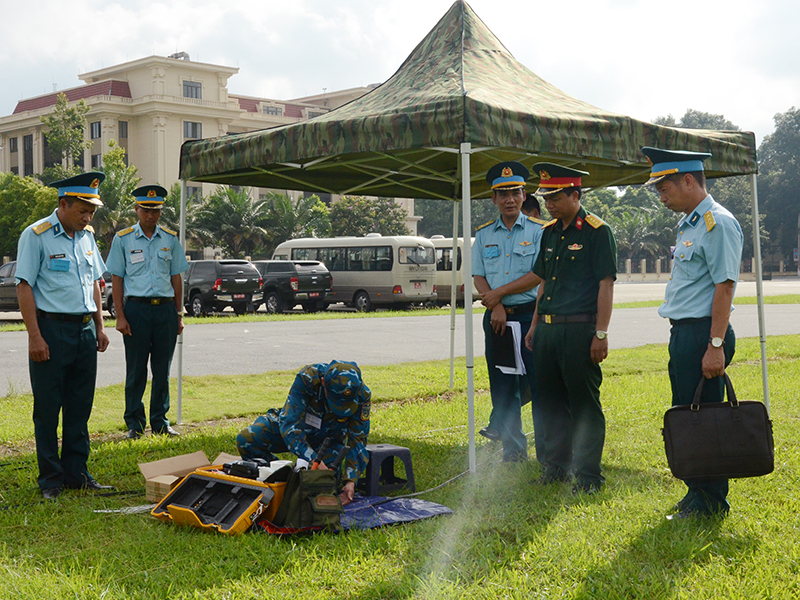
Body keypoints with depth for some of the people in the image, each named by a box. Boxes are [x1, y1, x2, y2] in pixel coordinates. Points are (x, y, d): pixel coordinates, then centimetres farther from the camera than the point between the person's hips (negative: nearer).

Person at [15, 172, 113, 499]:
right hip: (52, 329, -6)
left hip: (85, 330, 6)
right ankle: (50, 478, 11)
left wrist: (99, 327, 16)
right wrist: (34, 336, -15)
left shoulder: (87, 236, 12)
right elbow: (24, 287, -10)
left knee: (80, 407, 10)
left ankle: (76, 472, 19)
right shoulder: (36, 235, -8)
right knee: (48, 409, 1)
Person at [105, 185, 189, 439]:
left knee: (162, 370, 7)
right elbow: (116, 280, 2)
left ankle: (160, 422, 16)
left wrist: (179, 314, 8)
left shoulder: (170, 239, 10)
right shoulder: (123, 240, 3)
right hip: (136, 307, -2)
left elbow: (176, 278, 13)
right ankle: (134, 424, 10)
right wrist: (120, 316, -6)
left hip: (165, 307, 3)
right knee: (136, 370, 1)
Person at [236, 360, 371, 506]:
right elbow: (290, 423, -39)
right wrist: (315, 461, -50)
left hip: (328, 439, 1)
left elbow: (357, 439, -17)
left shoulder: (362, 394, -27)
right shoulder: (307, 378, -36)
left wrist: (351, 481, -27)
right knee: (245, 439, -24)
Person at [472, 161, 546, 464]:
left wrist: (500, 293, -10)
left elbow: (539, 275, -8)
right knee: (502, 388, 7)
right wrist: (496, 306, -9)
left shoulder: (538, 231, 1)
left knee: (539, 384, -4)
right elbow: (478, 277, 7)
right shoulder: (484, 234, 13)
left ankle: (547, 452, 3)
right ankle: (513, 449, 17)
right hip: (496, 317, 4)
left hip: (530, 316, -4)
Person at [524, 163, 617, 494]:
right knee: (551, 401, 13)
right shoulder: (549, 232, 15)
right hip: (547, 328, 7)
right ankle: (556, 465, 25)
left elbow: (606, 284, -11)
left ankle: (588, 474, 7)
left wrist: (601, 334, -16)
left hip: (579, 330, -7)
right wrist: (535, 326, 18)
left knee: (585, 404, -1)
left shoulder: (597, 232, -7)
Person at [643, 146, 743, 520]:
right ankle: (697, 492, 24)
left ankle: (710, 503, 5)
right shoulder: (690, 224, 18)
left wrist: (715, 346, -23)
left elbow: (725, 286, -19)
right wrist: (682, 338, 19)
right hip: (684, 334, 10)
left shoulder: (718, 223, -13)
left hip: (704, 334, -10)